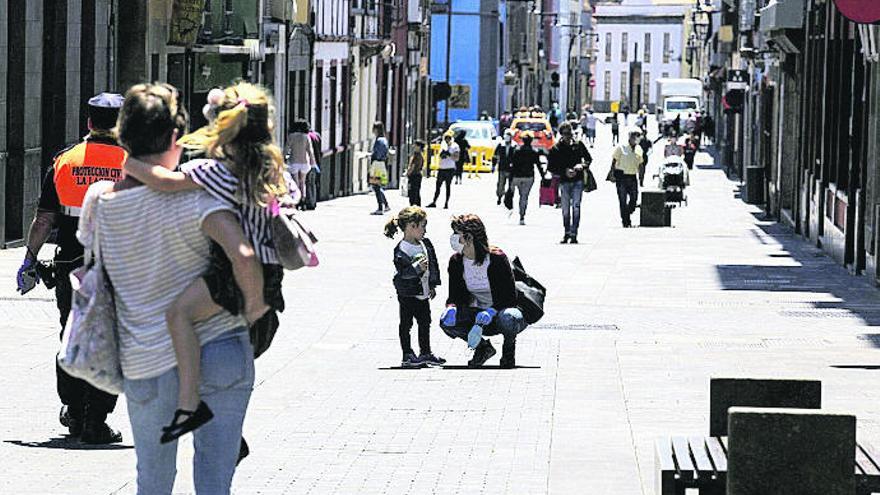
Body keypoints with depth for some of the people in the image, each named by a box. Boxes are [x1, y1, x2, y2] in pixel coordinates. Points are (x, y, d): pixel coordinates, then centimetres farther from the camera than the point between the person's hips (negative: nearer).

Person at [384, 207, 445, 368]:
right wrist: (417, 268, -38)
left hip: (423, 293, 7)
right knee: (406, 324, 3)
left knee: (425, 322, 14)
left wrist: (433, 285, 15)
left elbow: (433, 264, 13)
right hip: (408, 294, -7)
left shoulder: (426, 244, 3)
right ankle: (407, 356, 9)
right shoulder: (401, 250, -20)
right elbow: (402, 272, -25)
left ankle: (426, 353, 26)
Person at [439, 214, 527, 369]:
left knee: (508, 318, -42)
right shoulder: (456, 262, -5)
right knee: (446, 320, -23)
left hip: (501, 311, -5)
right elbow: (455, 295, -1)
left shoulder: (497, 258, -21)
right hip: (478, 313, 5)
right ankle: (483, 348, 1)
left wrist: (491, 312, -39)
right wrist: (451, 308, -26)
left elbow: (509, 298, -22)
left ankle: (509, 350, -6)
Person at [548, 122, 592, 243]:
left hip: (578, 180, 0)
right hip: (564, 182, 0)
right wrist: (564, 171, -12)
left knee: (576, 206, -10)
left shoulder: (579, 145, 5)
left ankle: (574, 234, -11)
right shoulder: (555, 149, 0)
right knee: (566, 209, 6)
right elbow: (551, 167, 0)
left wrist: (582, 166, -7)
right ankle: (567, 233, 18)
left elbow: (589, 159, 14)